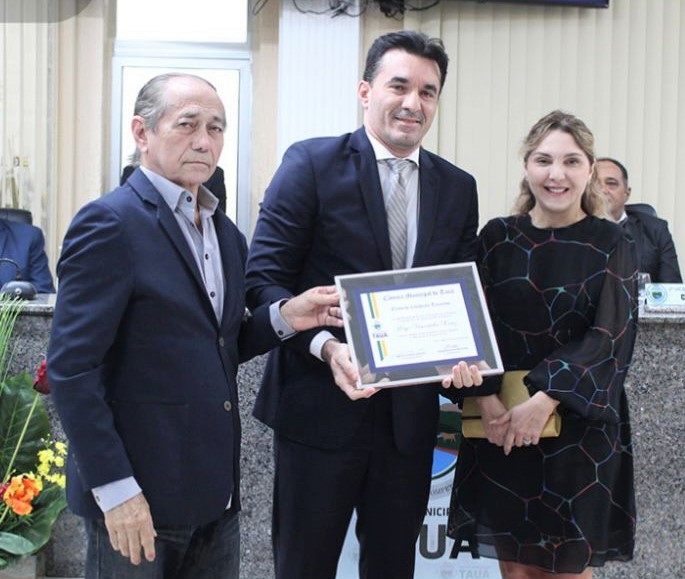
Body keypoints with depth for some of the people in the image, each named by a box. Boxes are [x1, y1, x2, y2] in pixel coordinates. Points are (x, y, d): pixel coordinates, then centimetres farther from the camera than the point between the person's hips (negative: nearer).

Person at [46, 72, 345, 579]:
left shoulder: (225, 233, 12)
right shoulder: (109, 224, -12)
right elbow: (72, 369, -16)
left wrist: (283, 319, -1)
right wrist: (115, 489, -18)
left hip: (215, 494, 7)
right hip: (137, 498, -7)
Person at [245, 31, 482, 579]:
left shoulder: (458, 188, 8)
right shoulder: (311, 164, -6)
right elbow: (264, 278, -10)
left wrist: (460, 353, -11)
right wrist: (327, 347, -25)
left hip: (410, 410, 4)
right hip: (321, 405, -4)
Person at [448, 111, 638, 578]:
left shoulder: (612, 247, -1)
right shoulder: (496, 238, 5)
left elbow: (610, 337, -10)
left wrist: (545, 400, -20)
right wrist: (488, 398, -15)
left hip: (579, 423, -2)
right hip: (501, 422, 2)